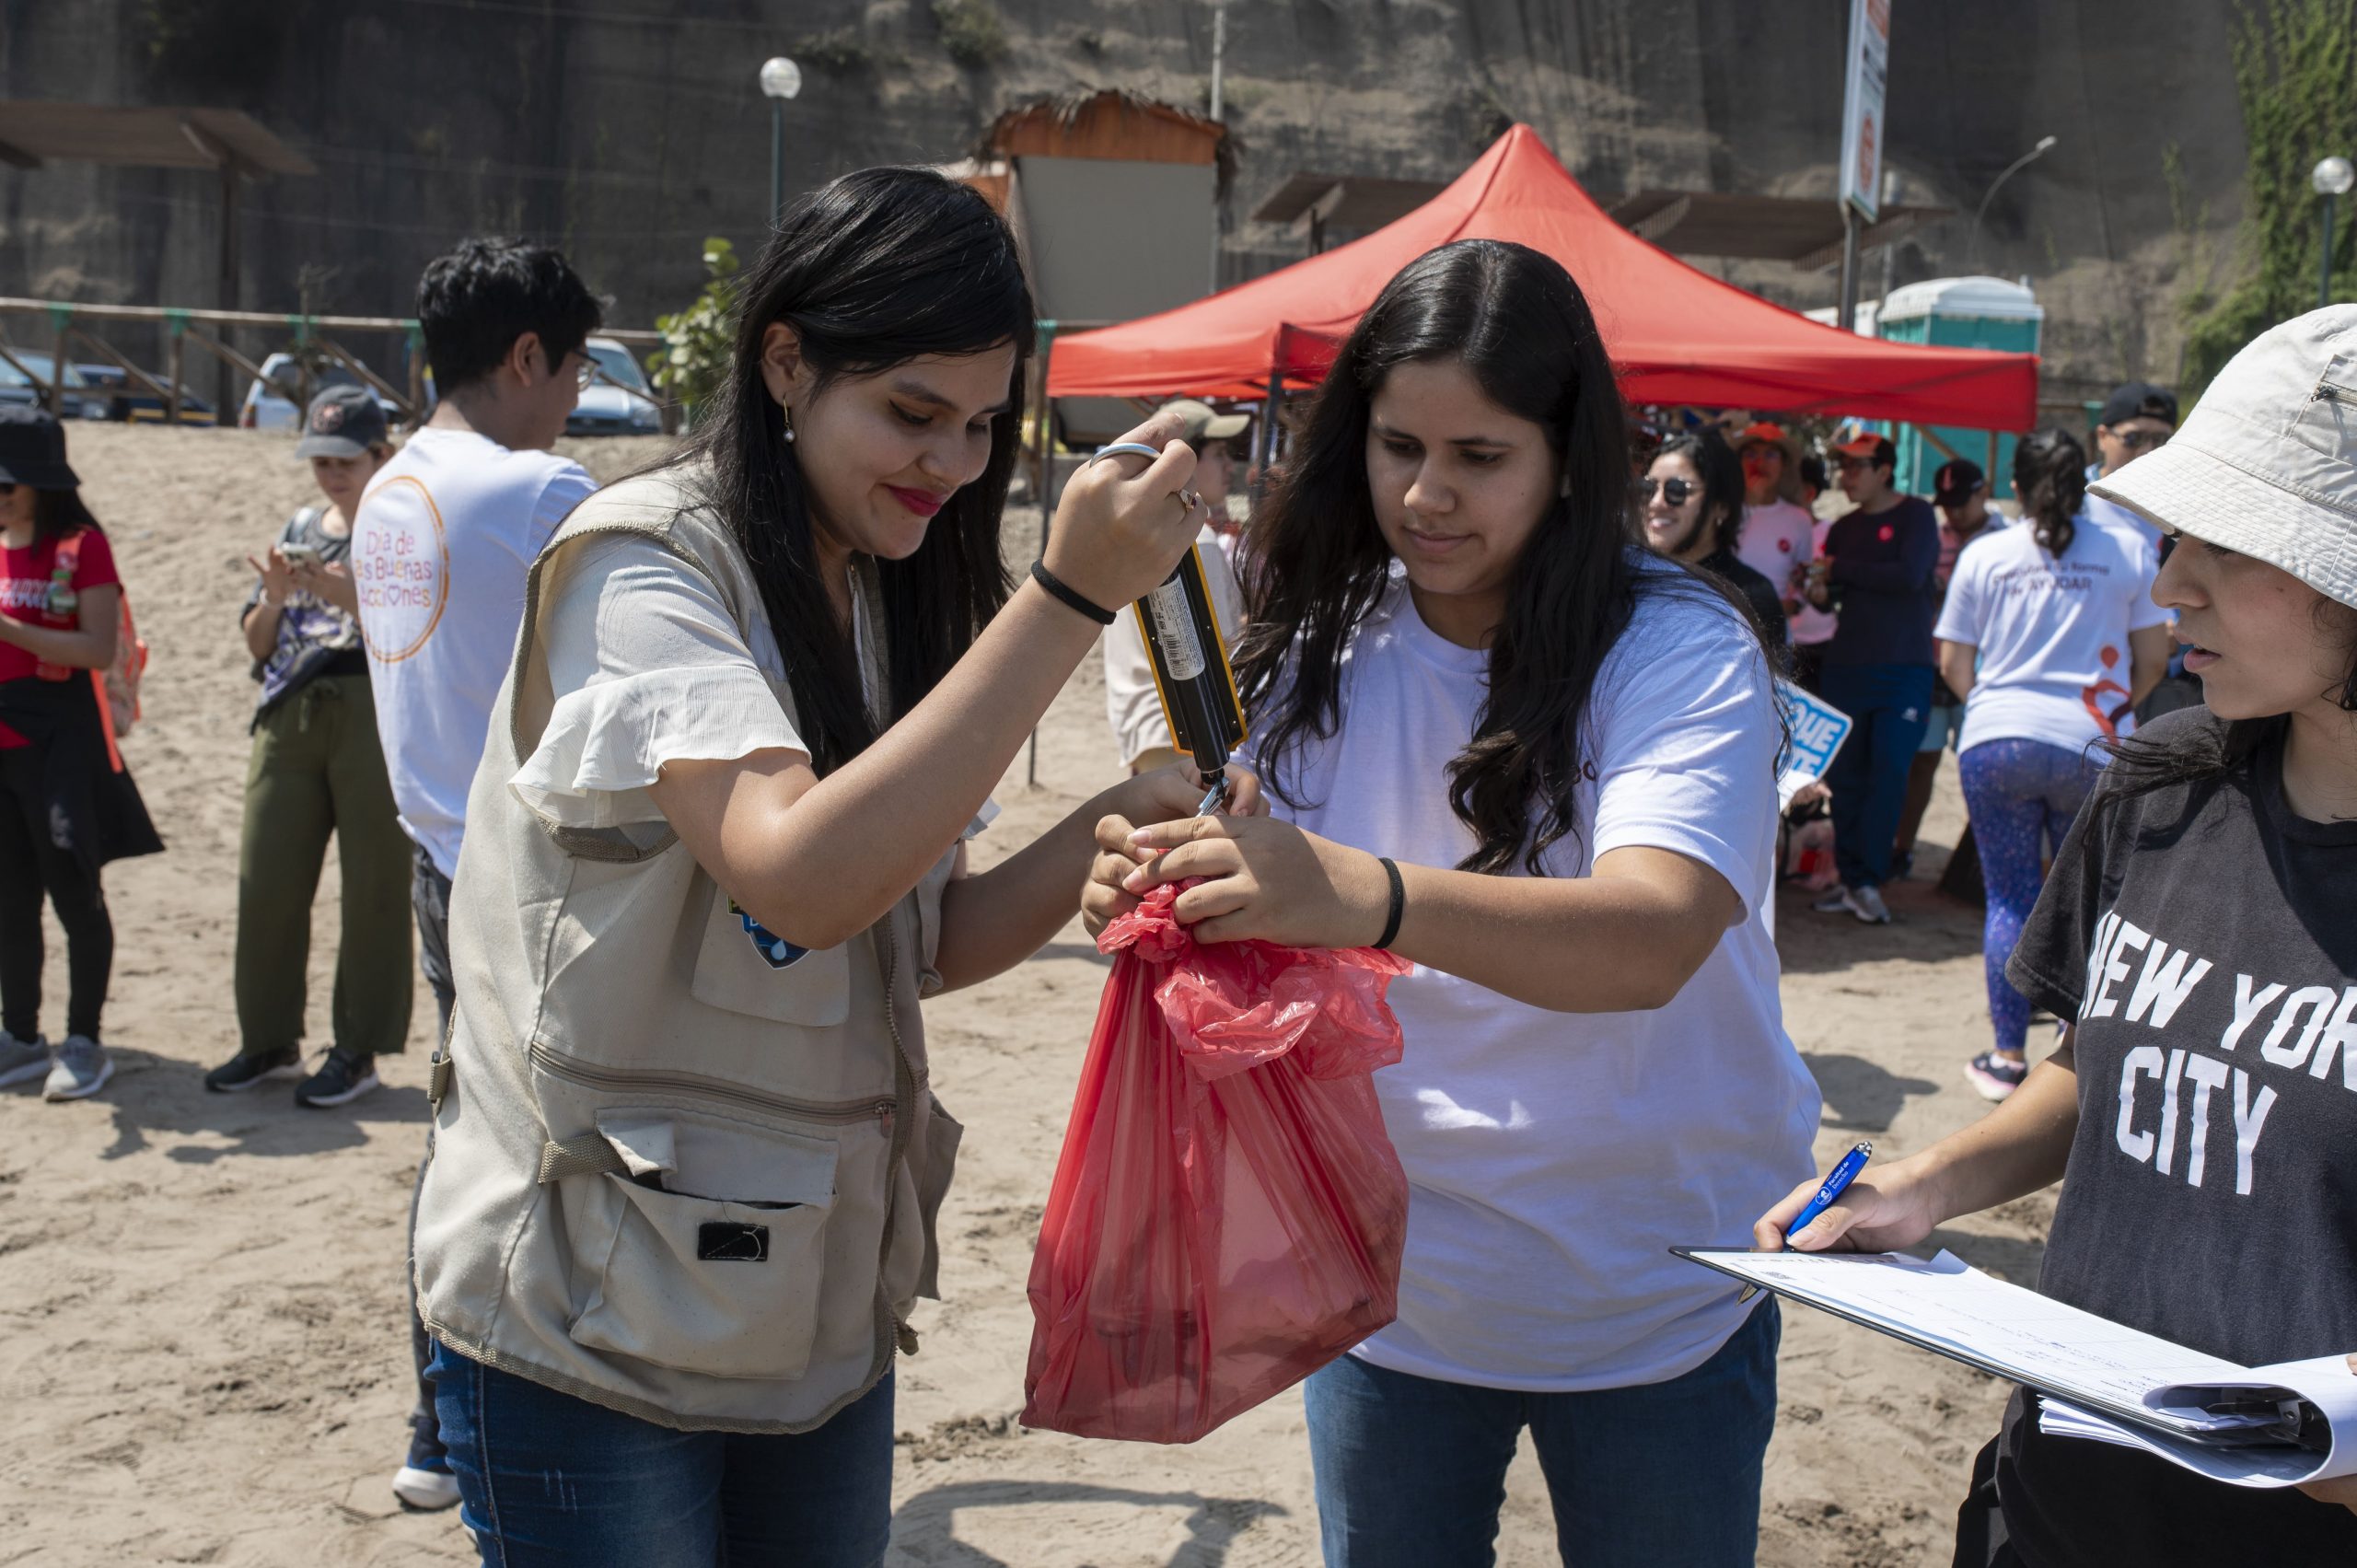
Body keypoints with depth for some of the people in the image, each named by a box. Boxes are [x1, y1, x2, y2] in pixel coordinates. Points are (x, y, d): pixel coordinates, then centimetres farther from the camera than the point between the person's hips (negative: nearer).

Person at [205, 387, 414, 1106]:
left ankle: (359, 1050, 11)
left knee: (374, 887, 1)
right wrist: (274, 597, -5)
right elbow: (257, 644, 15)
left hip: (378, 721, -5)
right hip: (287, 722, 6)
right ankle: (270, 1040, 21)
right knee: (266, 881, 7)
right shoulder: (299, 530, 15)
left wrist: (346, 597, -24)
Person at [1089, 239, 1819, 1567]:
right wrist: (1167, 891, -25)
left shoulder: (1681, 651, -17)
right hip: (1390, 1281, 4)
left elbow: (1652, 937, -34)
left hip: (1651, 1301, -3)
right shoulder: (1329, 641, -2)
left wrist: (1372, 898, -51)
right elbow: (1269, 923, -1)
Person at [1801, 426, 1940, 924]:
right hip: (1845, 667, 5)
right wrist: (1818, 592, -5)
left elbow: (1910, 576, -16)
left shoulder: (1915, 515, -1)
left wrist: (1839, 570, -10)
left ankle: (1867, 881, -3)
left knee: (1889, 775, -9)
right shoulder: (1844, 527, 16)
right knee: (1845, 777, 3)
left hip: (1904, 671, -5)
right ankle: (1853, 880, 10)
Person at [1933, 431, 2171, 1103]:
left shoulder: (1984, 555, 3)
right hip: (2092, 746, 0)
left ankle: (2008, 1057, 8)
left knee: (2010, 899, 6)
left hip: (1995, 740, 0)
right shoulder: (2129, 551, 2)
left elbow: (1953, 664, 6)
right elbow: (2152, 659, 6)